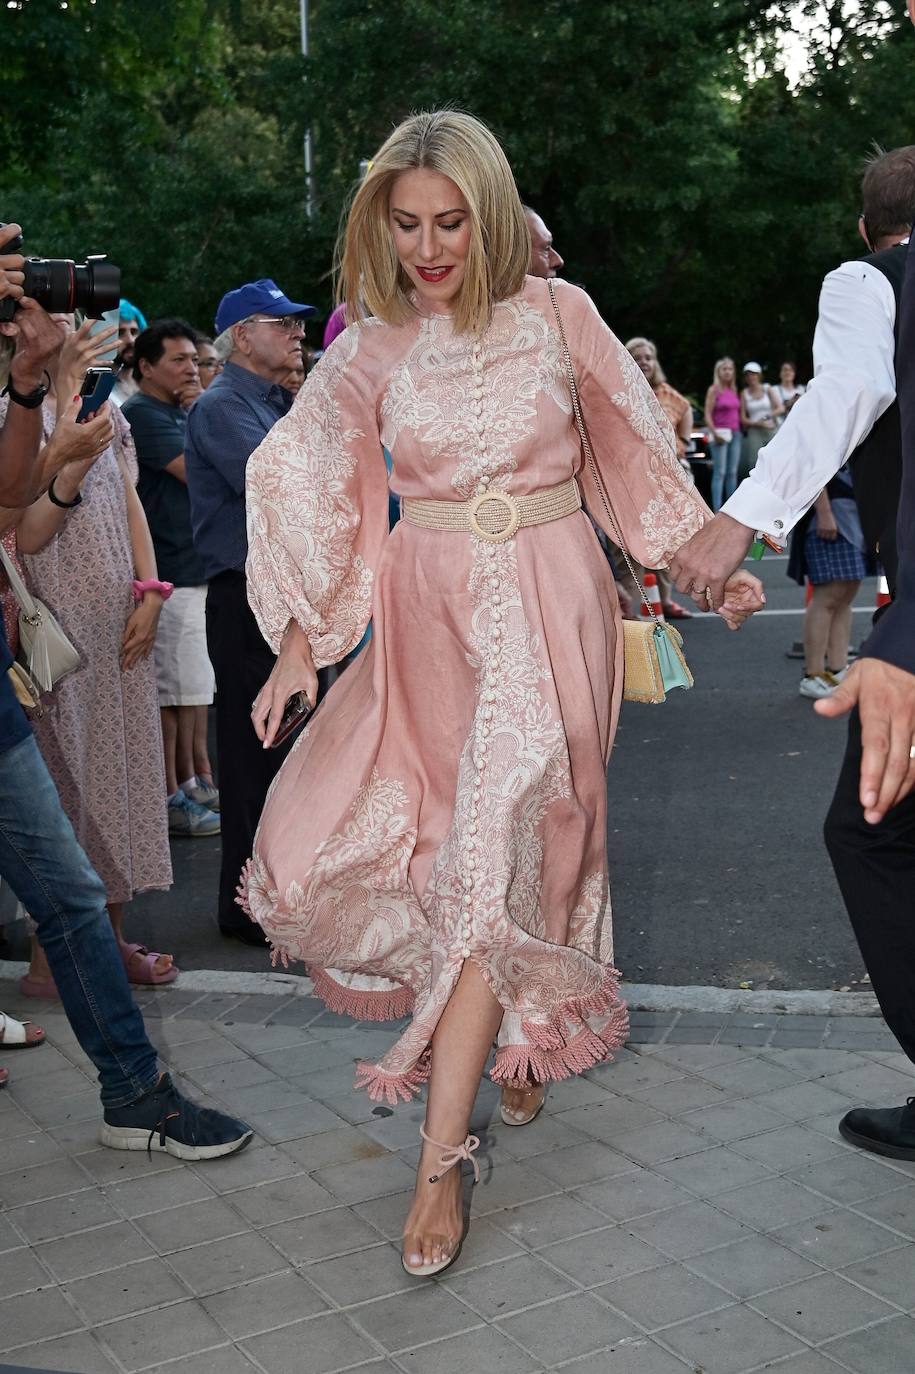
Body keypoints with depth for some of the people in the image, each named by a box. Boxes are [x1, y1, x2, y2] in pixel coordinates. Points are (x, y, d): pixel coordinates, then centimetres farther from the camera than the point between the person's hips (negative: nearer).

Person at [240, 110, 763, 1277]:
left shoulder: (557, 315, -1)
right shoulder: (371, 351, 3)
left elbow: (636, 446, 9)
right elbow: (322, 500, 8)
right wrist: (299, 643, 1)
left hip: (546, 604, -3)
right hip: (427, 612, 3)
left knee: (494, 854, -11)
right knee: (321, 839, -1)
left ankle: (441, 1159, -5)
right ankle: (515, 1029, 23)